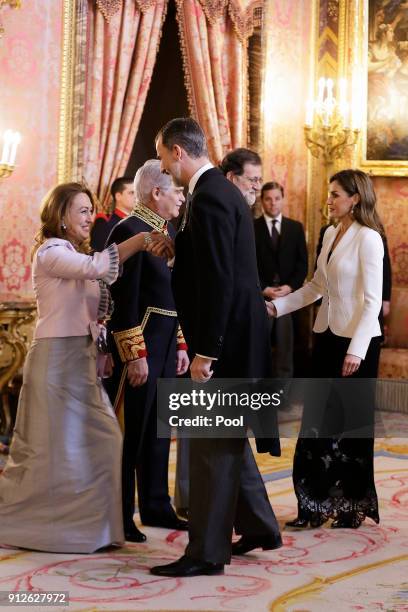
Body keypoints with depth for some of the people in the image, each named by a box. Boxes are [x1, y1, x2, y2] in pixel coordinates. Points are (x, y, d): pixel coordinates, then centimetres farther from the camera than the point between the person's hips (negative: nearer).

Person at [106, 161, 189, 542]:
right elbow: (124, 299, -18)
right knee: (130, 430, -1)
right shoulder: (129, 231, -14)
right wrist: (135, 354, -20)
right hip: (139, 343, -9)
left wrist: (181, 344, 16)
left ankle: (156, 506, 27)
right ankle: (120, 516, 8)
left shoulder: (167, 230, 14)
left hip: (166, 343, 9)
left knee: (158, 429, 16)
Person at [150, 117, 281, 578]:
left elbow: (218, 281, -23)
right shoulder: (219, 190, 14)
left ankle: (207, 552, 7)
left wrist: (204, 352, -22)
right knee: (226, 438, 20)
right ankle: (258, 526, 32)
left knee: (212, 442, -3)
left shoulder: (209, 198, -18)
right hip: (233, 334, 11)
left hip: (224, 337, -11)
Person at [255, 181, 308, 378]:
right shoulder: (251, 227, 3)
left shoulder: (296, 227, 11)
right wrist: (263, 288, -9)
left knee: (285, 345, 0)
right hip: (260, 295, -2)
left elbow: (302, 262, 7)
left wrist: (290, 287, -7)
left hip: (288, 295, 2)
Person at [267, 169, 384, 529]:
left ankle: (353, 507, 19)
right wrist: (276, 306, 10)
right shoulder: (331, 234, 10)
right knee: (319, 420, 7)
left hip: (356, 341, -7)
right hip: (327, 336, 7)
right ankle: (317, 505, 16)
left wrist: (356, 350, -21)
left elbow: (373, 301, -16)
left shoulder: (368, 239, -12)